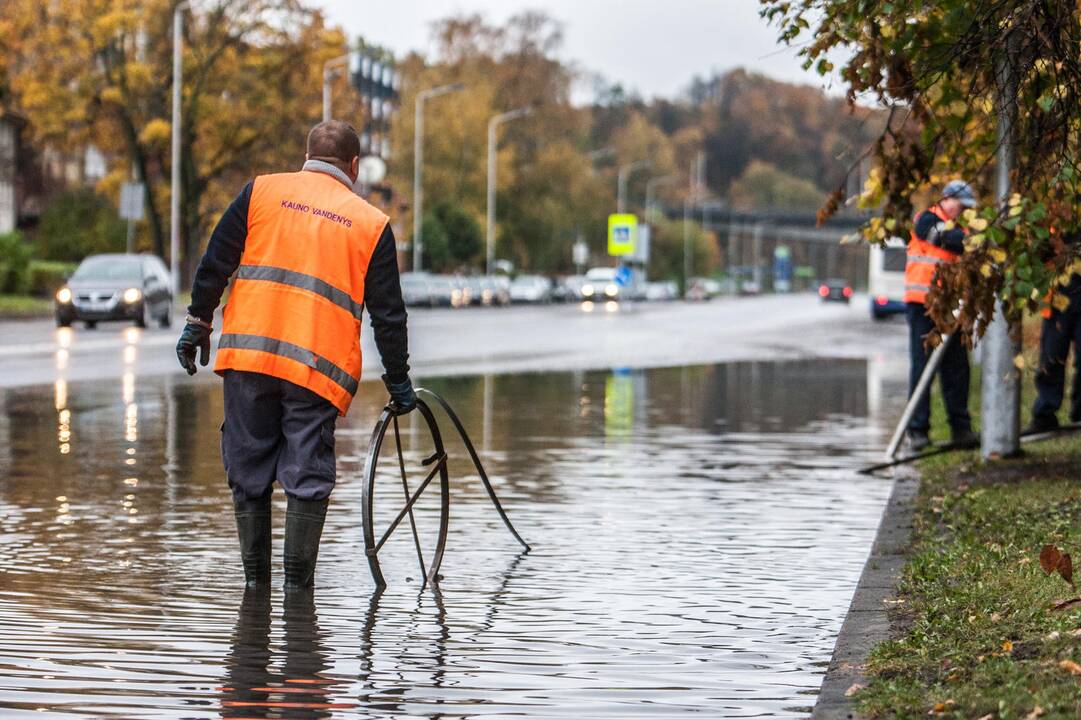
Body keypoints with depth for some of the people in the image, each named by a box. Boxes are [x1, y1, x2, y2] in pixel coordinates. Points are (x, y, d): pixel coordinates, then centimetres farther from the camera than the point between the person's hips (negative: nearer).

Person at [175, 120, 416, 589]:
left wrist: (198, 322, 13)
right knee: (307, 475, 4)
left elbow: (215, 263, 6)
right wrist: (399, 381, 17)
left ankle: (255, 579, 16)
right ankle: (297, 584, 2)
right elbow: (388, 314, 10)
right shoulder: (372, 224, 9)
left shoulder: (262, 190, 10)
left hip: (249, 353, 1)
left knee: (248, 468, 11)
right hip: (320, 366, -1)